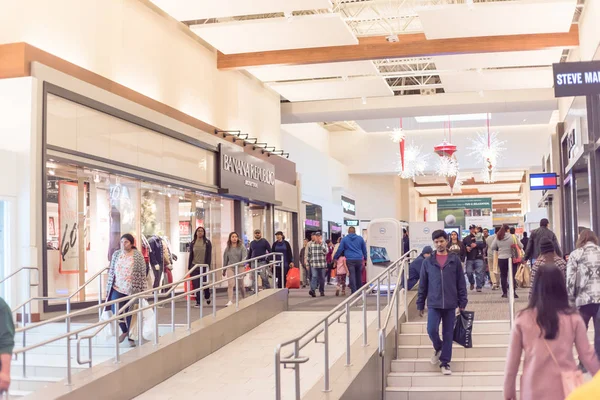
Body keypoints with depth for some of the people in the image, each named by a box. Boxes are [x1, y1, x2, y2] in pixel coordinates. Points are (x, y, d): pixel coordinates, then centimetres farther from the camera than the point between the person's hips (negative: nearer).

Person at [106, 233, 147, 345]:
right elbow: (111, 272, 10)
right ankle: (124, 331, 25)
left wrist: (143, 291, -6)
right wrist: (108, 288, 9)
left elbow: (143, 274, -4)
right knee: (116, 313, -4)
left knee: (131, 315, 6)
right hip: (117, 289, 3)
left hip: (133, 290, -3)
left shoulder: (138, 255, -5)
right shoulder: (116, 254, 5)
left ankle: (131, 337, 25)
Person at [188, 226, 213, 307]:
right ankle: (198, 302, 5)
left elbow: (209, 255, -1)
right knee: (196, 285, -1)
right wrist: (189, 267, 6)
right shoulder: (193, 243, 8)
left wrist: (208, 266, -9)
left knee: (205, 283, 2)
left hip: (204, 266, -2)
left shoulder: (207, 242, 1)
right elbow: (191, 255, 11)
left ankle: (207, 297, 31)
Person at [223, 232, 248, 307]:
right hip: (230, 268, 1)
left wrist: (242, 263, -30)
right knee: (230, 284, -15)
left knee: (240, 285, 10)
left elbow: (244, 256, -10)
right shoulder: (227, 248, 6)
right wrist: (224, 271, 18)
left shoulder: (242, 247, -1)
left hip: (240, 267, -1)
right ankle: (230, 301, -18)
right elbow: (225, 259, 13)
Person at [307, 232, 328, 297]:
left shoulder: (324, 244, 4)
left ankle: (322, 291, 21)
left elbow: (325, 252, -15)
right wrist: (308, 263, 14)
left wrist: (321, 243, -16)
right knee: (314, 277, -17)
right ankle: (312, 290, -28)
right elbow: (309, 254, 14)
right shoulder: (311, 245, 8)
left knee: (322, 278, 8)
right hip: (313, 264, -1)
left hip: (322, 265, 1)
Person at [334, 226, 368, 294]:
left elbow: (340, 250, 3)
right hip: (359, 259, 2)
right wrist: (365, 258, 25)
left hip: (350, 260, -2)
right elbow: (364, 249, 15)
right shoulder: (360, 238, 10)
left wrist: (335, 257, 12)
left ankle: (354, 292, -11)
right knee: (359, 276, 12)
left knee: (352, 276, -4)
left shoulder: (344, 239, 4)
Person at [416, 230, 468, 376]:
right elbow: (423, 285, 7)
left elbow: (461, 283, 4)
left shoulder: (455, 260, 2)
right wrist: (420, 304, 6)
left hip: (450, 304, 0)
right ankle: (438, 348, 20)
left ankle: (445, 363, 17)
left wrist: (462, 302, 0)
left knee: (448, 334, 5)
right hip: (433, 304, 0)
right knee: (431, 330, -11)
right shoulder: (427, 262, 3)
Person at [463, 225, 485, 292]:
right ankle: (472, 283, 23)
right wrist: (466, 248, -7)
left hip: (479, 257, -2)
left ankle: (479, 287, -1)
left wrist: (476, 245, -16)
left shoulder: (480, 237, 7)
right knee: (469, 272, -4)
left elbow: (484, 244, -7)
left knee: (479, 272, -6)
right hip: (469, 258, 2)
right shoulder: (466, 238, 13)